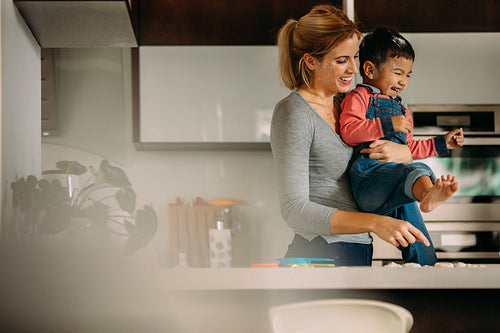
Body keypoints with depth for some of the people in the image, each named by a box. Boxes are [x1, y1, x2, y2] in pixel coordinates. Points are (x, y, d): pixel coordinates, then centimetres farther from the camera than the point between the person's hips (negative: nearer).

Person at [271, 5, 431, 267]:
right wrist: (375, 223, -29)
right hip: (320, 257, -8)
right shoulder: (293, 112, -12)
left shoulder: (344, 104, 12)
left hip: (358, 254, 8)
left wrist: (402, 152, -4)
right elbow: (294, 210, -20)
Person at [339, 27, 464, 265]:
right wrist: (387, 125, -18)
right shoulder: (359, 98, 6)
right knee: (417, 172, -41)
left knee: (422, 254, 5)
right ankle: (428, 193, -70)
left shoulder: (400, 108, 33)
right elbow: (348, 130, -13)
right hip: (370, 173, -9)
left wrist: (442, 143, 37)